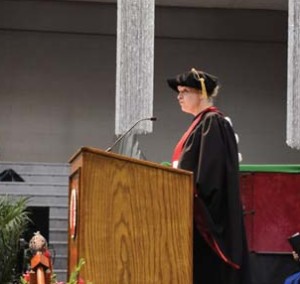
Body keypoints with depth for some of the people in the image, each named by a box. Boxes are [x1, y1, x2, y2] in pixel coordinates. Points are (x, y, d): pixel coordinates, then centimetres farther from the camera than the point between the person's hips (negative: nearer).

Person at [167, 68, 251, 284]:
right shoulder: (200, 123, 19)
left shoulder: (212, 122, -10)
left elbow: (210, 169, -20)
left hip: (205, 214, -10)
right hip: (200, 216, 10)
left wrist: (192, 195, -24)